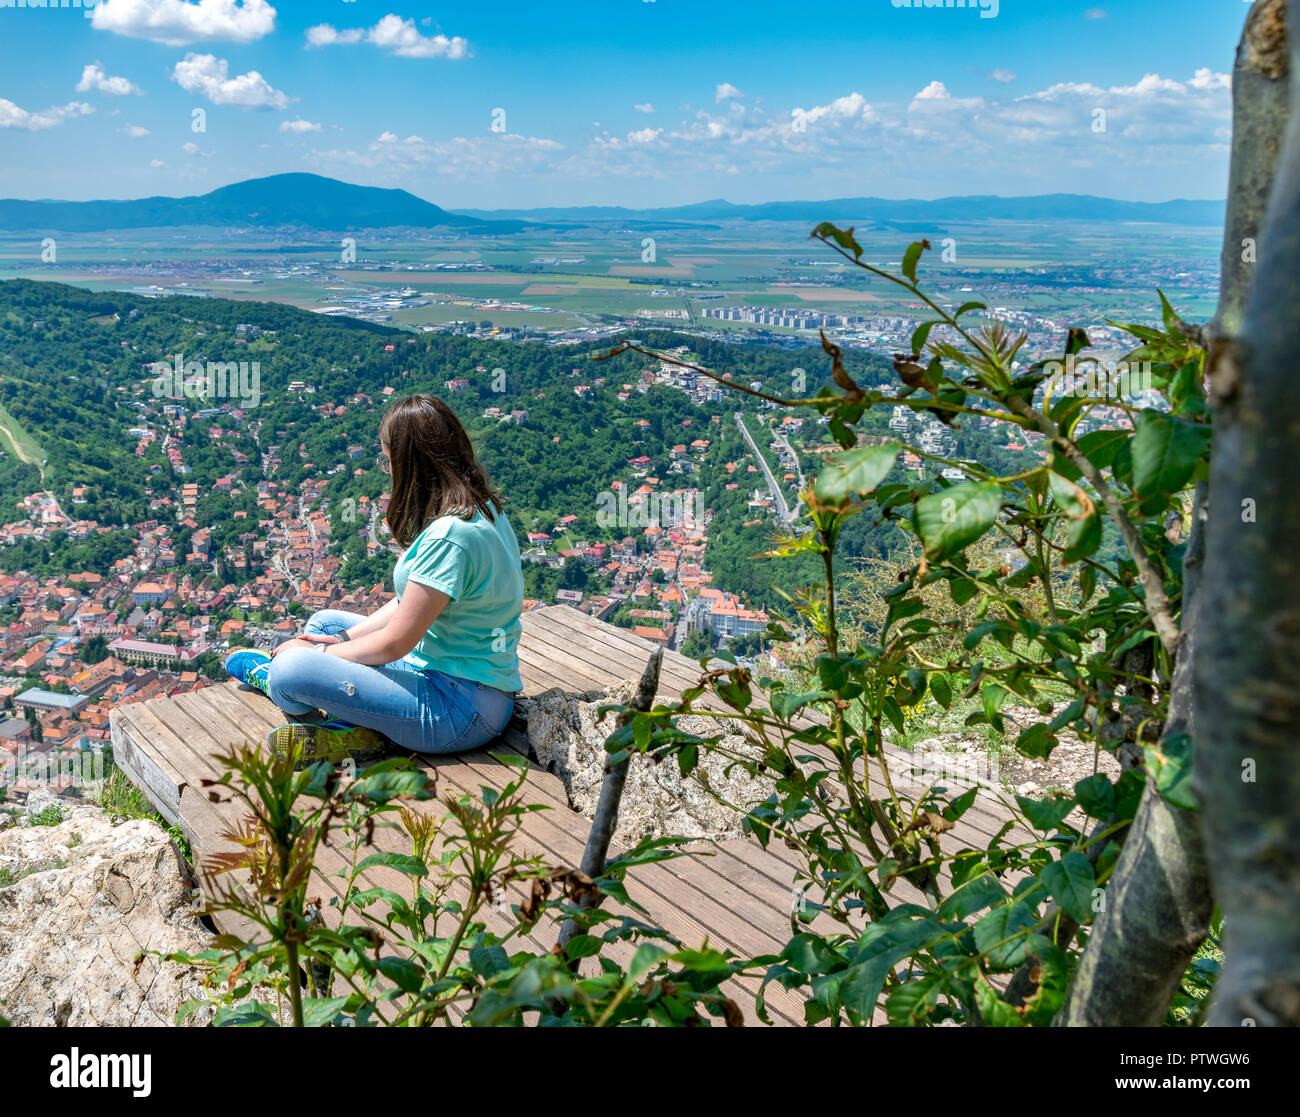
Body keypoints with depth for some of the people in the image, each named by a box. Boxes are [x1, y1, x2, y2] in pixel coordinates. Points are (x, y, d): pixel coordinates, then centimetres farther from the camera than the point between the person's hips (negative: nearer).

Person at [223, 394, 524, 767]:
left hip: (462, 710, -10)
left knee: (291, 669, -19)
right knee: (325, 621, 22)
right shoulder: (482, 507, 5)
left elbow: (393, 643, -20)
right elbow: (412, 602, 13)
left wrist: (320, 652, -4)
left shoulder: (450, 536, -26)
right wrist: (345, 638, 8)